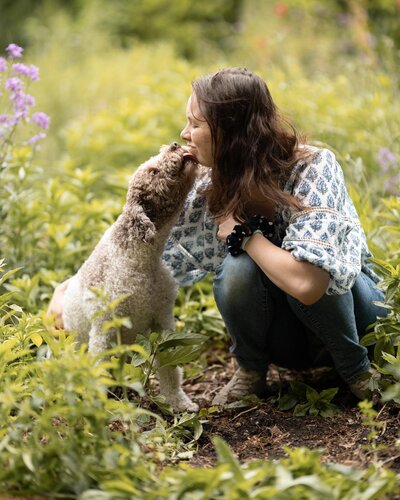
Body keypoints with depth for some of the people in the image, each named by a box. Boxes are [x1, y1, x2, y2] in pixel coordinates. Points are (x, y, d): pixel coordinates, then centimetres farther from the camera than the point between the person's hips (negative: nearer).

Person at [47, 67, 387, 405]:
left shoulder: (314, 168, -26)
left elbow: (306, 282, -39)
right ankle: (252, 371, -2)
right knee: (237, 269, -30)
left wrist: (244, 233, -27)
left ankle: (356, 366, -10)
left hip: (350, 302, -3)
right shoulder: (215, 186, -10)